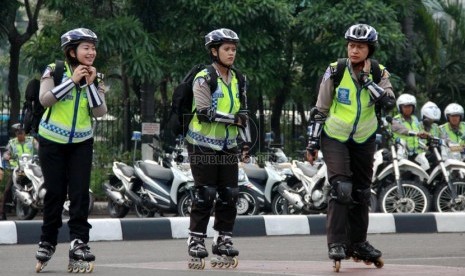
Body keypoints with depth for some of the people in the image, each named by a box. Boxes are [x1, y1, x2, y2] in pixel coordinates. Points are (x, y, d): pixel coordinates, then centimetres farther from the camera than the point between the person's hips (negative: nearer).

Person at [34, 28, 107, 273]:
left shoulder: (96, 77, 2)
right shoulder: (54, 71, -7)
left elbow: (100, 112, -7)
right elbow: (44, 99, -21)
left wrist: (90, 84, -17)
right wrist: (73, 80, -23)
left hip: (81, 143, 2)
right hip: (52, 142, -2)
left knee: (80, 193, -8)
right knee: (55, 193, 2)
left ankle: (79, 243, -10)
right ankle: (47, 243, 17)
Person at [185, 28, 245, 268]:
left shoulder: (236, 79, 11)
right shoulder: (204, 79, -12)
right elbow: (205, 113, -19)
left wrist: (240, 132, 17)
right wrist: (233, 118, -21)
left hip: (228, 145, 7)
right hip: (204, 144, -7)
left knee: (229, 194, 3)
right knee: (205, 194, -6)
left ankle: (223, 239, 12)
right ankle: (196, 240, 3)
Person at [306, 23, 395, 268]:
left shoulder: (379, 74, -5)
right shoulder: (335, 72, -11)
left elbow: (388, 103, -22)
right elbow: (320, 110, -5)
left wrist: (366, 78, -25)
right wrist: (313, 144, -6)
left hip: (364, 140, 3)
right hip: (335, 138, -3)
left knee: (361, 193, 11)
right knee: (341, 189, -18)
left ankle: (358, 242, 24)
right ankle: (336, 244, -15)